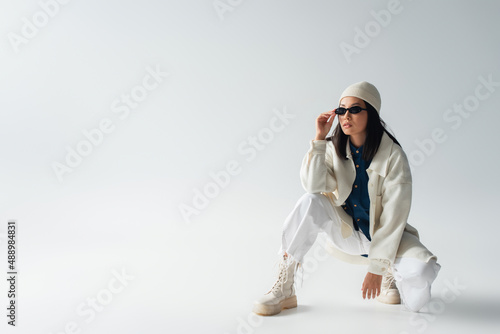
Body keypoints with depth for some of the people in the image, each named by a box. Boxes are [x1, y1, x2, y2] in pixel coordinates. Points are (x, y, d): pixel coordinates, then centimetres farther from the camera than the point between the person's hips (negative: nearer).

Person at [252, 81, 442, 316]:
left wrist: (377, 266, -18)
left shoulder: (393, 155, -16)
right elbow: (313, 185, -23)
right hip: (346, 232, 2)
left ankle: (390, 272, 9)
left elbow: (394, 216, -16)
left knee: (422, 270, -31)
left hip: (384, 235, -2)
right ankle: (284, 288, -19)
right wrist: (319, 138, -25)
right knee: (310, 202, -28)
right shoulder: (334, 149, -5)